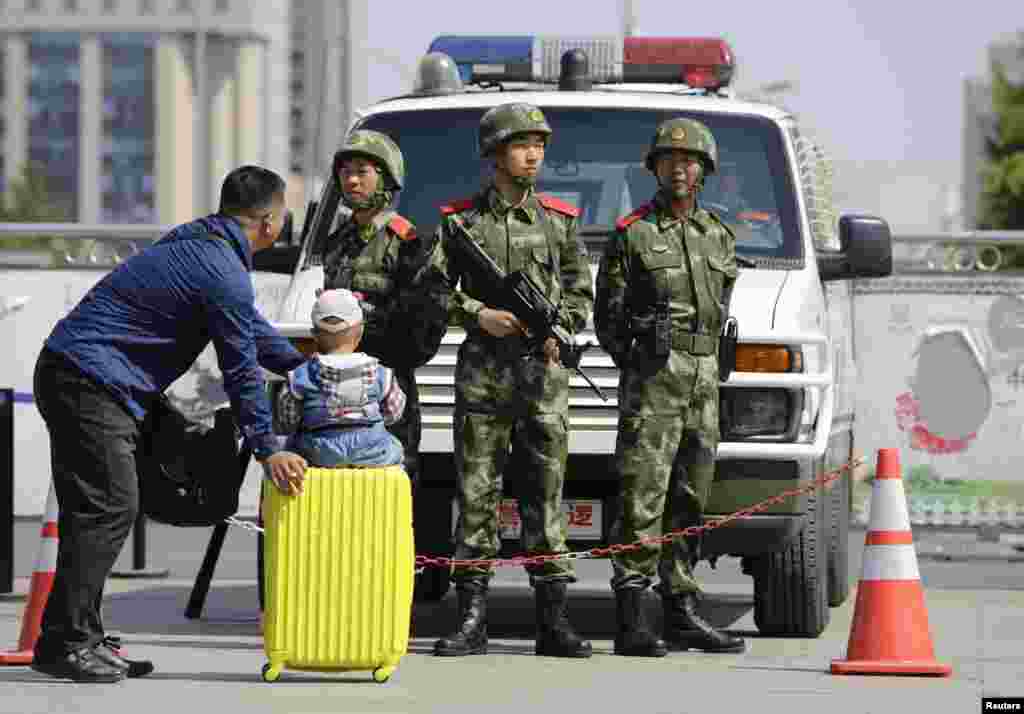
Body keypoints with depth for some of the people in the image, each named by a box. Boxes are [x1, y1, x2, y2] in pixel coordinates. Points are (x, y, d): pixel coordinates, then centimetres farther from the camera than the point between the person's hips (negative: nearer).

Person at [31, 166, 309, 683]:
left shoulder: (195, 242, 17)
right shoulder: (224, 273, -15)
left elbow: (250, 328, 30)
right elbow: (240, 370, -10)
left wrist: (305, 365, 35)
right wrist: (267, 450, -3)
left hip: (68, 373, 10)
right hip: (92, 383, -10)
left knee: (93, 510, 12)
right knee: (109, 508, -10)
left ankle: (79, 640, 15)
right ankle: (64, 643, -11)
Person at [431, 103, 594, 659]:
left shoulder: (558, 219, 11)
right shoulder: (461, 220, 5)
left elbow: (581, 291, 13)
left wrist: (559, 329, -4)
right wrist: (478, 314, -12)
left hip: (543, 369, 1)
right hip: (482, 368, -1)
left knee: (545, 493, 1)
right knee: (476, 493, -2)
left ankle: (553, 622, 2)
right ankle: (472, 619, 0)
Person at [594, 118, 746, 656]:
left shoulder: (718, 236, 16)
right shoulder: (632, 233, -1)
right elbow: (607, 314, -1)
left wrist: (705, 365, 13)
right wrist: (636, 366, -5)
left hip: (704, 376, 6)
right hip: (652, 375, -6)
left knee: (691, 498, 9)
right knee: (643, 496, -12)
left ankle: (682, 614, 14)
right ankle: (630, 622, -15)